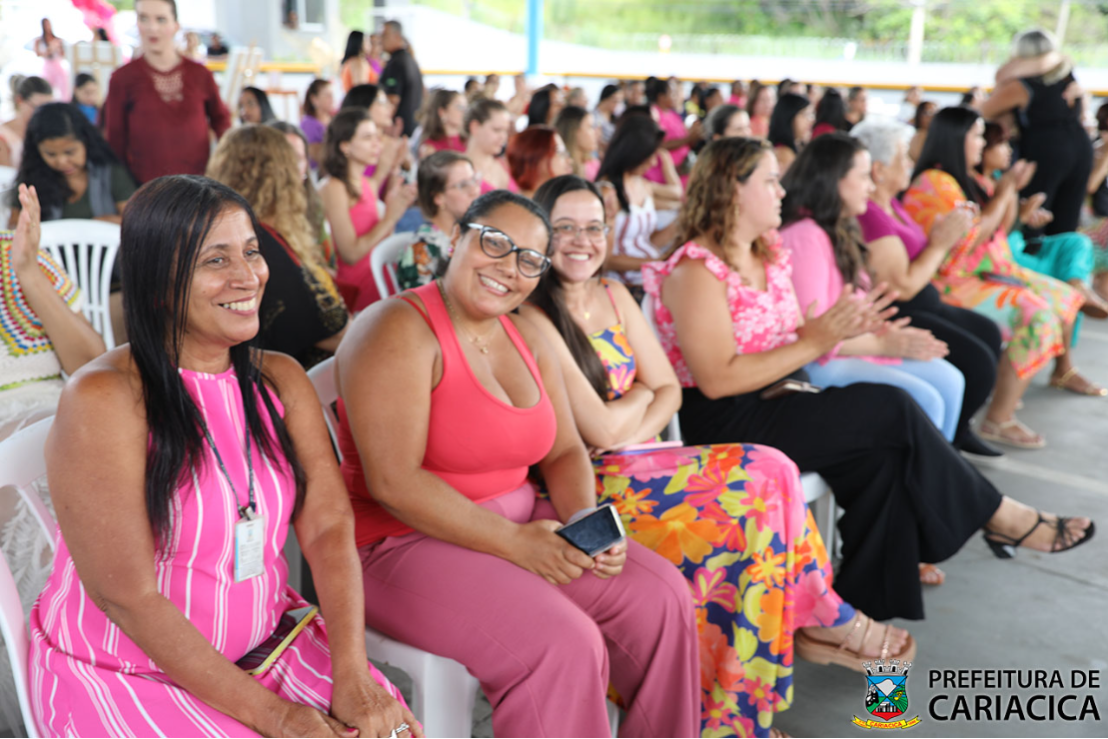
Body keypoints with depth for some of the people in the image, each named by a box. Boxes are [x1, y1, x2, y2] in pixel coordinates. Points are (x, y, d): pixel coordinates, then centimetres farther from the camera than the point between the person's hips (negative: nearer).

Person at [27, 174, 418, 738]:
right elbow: (128, 596, -17)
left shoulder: (281, 380, 2)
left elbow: (328, 526, -6)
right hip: (124, 671, -4)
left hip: (266, 644, 5)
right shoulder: (104, 401, -16)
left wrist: (351, 674, -18)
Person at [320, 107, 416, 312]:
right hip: (353, 287, -8)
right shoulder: (334, 188, -9)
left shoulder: (369, 184, 15)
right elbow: (350, 254, -16)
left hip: (375, 276, 8)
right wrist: (390, 217, -13)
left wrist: (398, 205, 4)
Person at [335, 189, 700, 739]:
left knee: (660, 595, -5)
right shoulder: (398, 331, -15)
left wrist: (585, 520, -9)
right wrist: (514, 542, -22)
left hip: (520, 526, 8)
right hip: (409, 542, -8)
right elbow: (393, 481, -22)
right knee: (563, 644, -26)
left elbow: (565, 452, 13)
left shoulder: (526, 338, 10)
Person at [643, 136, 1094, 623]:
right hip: (720, 425, -9)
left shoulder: (769, 255, 14)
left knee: (885, 452, -15)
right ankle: (998, 517, 4)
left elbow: (779, 341, 16)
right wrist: (815, 341, -20)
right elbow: (717, 379, -22)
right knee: (892, 410, -15)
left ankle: (869, 598, -8)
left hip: (767, 404, 9)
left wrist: (838, 328, -5)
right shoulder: (696, 269, -14)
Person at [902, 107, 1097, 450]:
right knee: (1038, 316, -27)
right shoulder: (936, 183, -18)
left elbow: (996, 229, 20)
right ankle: (998, 421, -26)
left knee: (1063, 296, 19)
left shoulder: (964, 179, 13)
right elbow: (971, 238, -22)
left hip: (988, 272, 11)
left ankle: (1063, 371, 46)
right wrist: (1003, 193, -11)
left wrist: (1010, 190, 8)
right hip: (955, 286, -11)